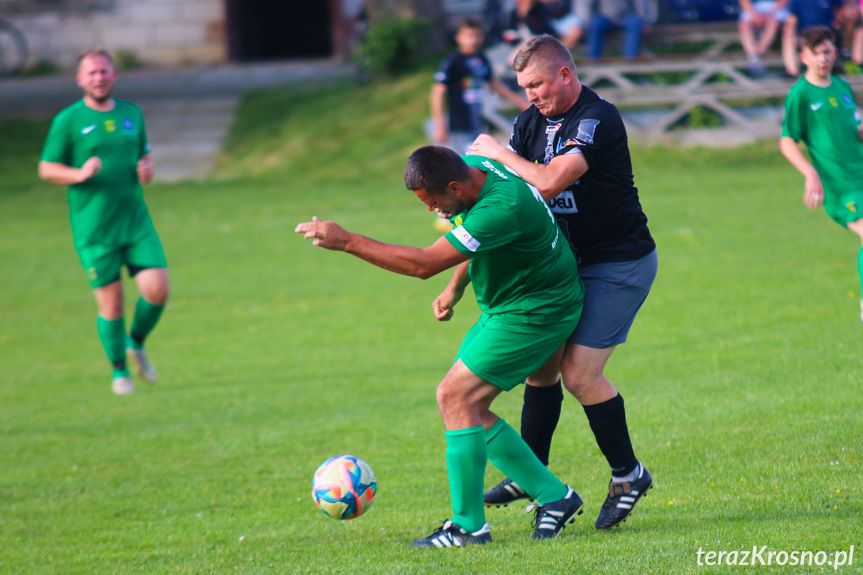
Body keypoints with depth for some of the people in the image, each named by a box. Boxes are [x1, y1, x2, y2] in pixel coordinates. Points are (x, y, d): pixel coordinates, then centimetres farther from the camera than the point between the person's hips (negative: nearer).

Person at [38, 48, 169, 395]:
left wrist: (147, 169, 0)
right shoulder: (68, 120, -2)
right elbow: (46, 169, -1)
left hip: (136, 221, 4)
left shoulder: (131, 113, 11)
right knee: (111, 303, -1)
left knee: (157, 290, -9)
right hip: (94, 229, -4)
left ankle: (137, 343, 21)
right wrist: (80, 174, -19)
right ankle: (119, 370, 19)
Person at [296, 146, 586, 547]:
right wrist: (456, 289, 16)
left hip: (534, 314, -10)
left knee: (454, 395, -15)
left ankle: (469, 526, -9)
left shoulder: (502, 209, -33)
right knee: (467, 406, 7)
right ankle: (554, 496, 15)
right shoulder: (472, 168, -4)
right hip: (503, 307, 10)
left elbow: (425, 263, -33)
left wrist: (345, 241, -32)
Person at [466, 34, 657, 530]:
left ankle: (629, 475, 3)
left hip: (620, 265, -8)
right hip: (572, 262, 8)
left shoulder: (598, 119, -22)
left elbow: (550, 182, -32)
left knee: (579, 372, -13)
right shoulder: (532, 122, 5)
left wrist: (500, 153, -17)